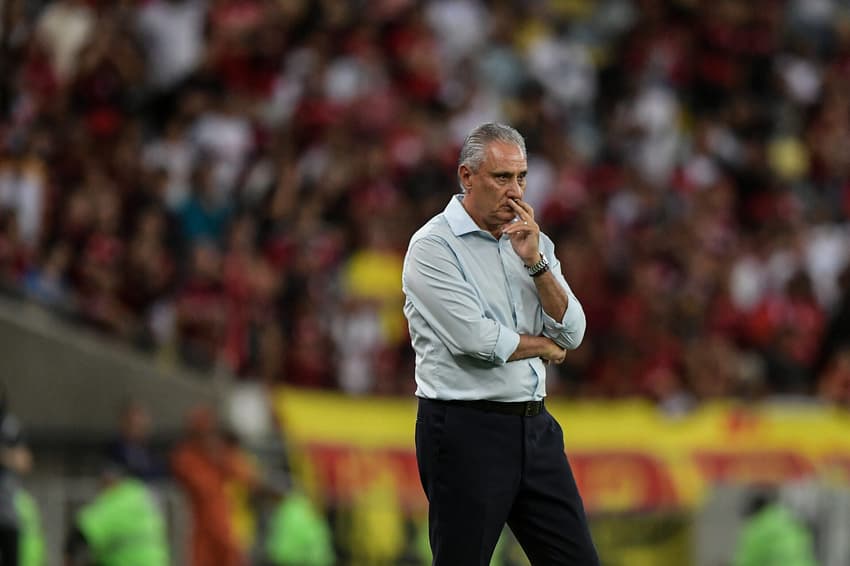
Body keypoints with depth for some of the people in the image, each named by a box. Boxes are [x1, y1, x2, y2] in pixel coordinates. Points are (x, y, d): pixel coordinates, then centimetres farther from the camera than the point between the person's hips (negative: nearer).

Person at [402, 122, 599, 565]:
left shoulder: (532, 242, 12)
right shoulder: (433, 247, -9)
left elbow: (571, 334, 2)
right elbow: (477, 340, -19)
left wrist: (534, 261, -10)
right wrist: (542, 346, -2)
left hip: (534, 427, 7)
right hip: (466, 429, -7)